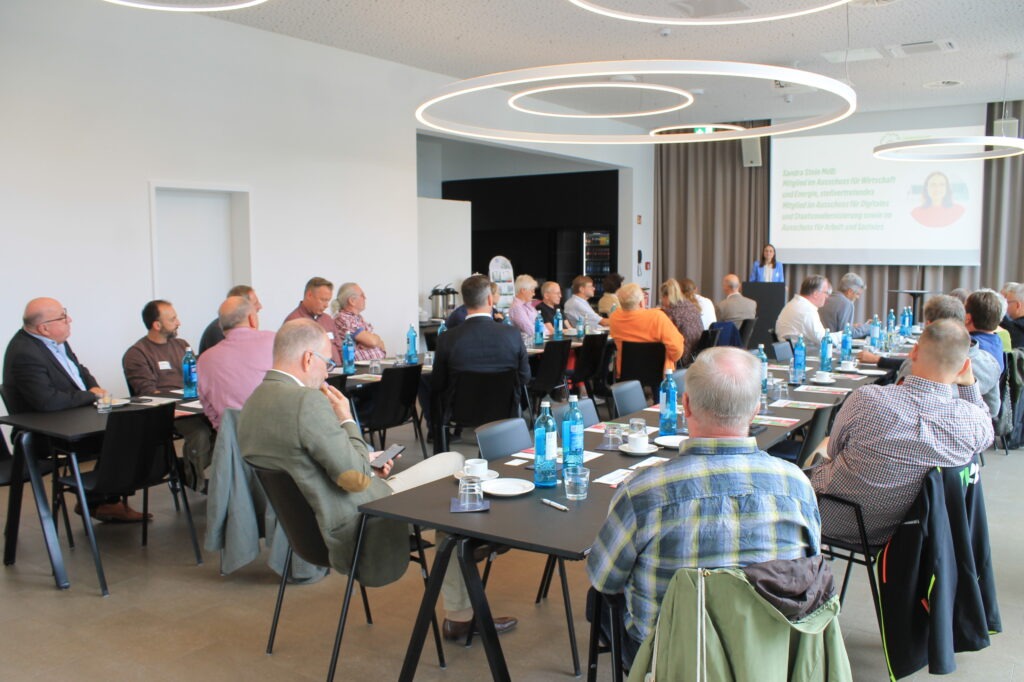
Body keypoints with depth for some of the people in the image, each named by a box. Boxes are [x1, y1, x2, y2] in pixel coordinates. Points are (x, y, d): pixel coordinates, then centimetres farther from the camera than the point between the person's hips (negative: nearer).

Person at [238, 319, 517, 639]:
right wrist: (346, 420, -9)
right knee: (453, 464, 7)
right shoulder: (307, 400, -26)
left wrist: (367, 467, 10)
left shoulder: (252, 405, 4)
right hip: (359, 530, -10)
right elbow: (357, 478, -22)